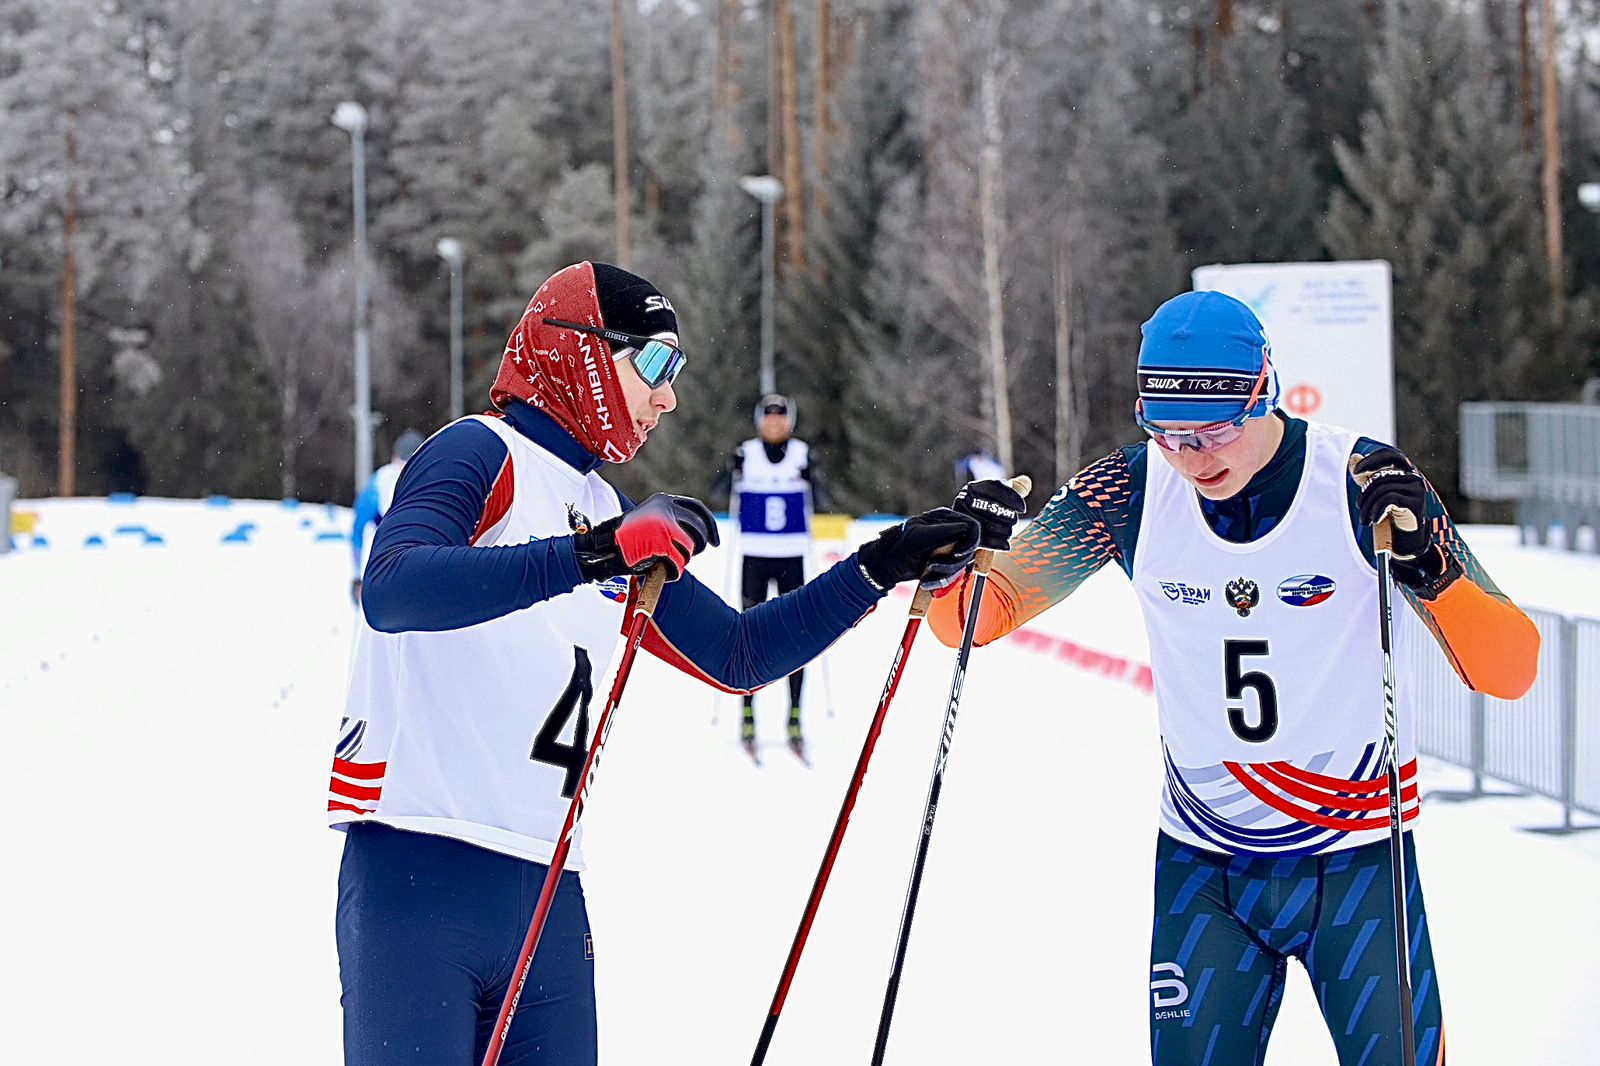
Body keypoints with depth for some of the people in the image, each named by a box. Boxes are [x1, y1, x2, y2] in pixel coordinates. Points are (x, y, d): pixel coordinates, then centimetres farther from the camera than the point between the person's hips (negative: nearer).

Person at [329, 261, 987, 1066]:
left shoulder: (612, 518, 21)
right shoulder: (479, 454, -3)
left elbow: (737, 655, 26)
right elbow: (392, 592, -23)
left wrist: (882, 568, 17)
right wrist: (587, 557, -31)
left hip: (545, 893, 8)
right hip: (418, 875, -8)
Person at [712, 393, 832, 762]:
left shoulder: (803, 455, 2)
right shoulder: (746, 455, 0)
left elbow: (822, 503, -1)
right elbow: (718, 493, -7)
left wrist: (813, 481, -20)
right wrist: (731, 472, -26)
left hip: (792, 557, 1)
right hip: (754, 555, -1)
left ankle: (795, 716, 3)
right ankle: (748, 713, 4)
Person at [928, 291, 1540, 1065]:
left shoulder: (1366, 485, -14)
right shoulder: (1132, 489, -8)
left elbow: (1510, 670, -15)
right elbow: (969, 621, -1)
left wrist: (1433, 564, -33)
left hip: (1359, 860, -2)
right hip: (1202, 864, 2)